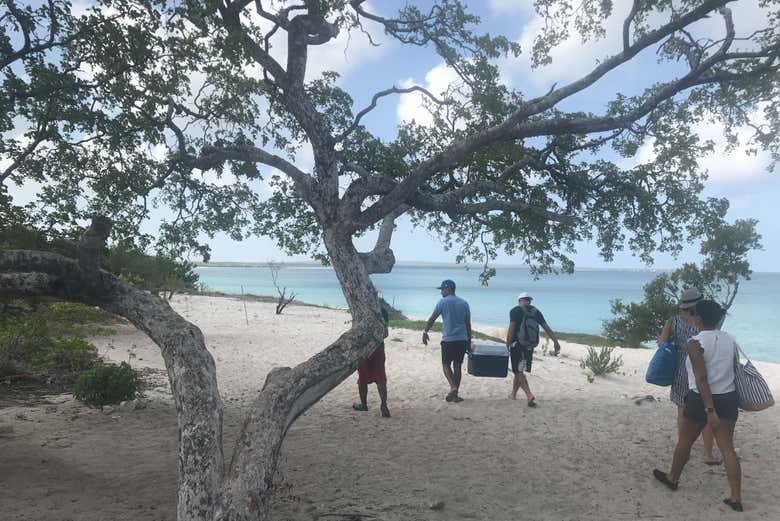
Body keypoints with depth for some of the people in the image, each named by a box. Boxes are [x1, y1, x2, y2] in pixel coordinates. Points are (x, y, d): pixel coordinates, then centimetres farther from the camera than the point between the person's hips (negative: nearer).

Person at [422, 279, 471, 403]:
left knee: (446, 364, 8)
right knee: (457, 366, 9)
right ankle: (455, 394, 12)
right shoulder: (464, 303, 9)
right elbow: (468, 324, 10)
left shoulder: (443, 302, -3)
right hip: (462, 339, 4)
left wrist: (425, 332, 11)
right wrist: (469, 341, 15)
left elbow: (432, 319, -1)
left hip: (448, 339, -4)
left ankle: (453, 387, -12)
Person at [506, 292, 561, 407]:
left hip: (517, 345, -6)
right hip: (530, 346, 6)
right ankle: (513, 394, 29)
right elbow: (547, 328, 4)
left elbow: (511, 329, -14)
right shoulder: (536, 311, 9)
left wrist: (507, 346, -10)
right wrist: (556, 342, 4)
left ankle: (529, 395, -19)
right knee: (519, 370, 19)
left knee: (519, 371, -3)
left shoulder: (515, 310, -6)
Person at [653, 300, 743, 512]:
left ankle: (672, 478, 33)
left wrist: (710, 411, -21)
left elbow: (701, 379, -21)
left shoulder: (695, 342, -17)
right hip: (729, 398, 5)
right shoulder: (730, 339, 1)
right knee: (727, 447, 8)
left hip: (702, 399, -5)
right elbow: (734, 369, 8)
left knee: (684, 441, 14)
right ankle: (736, 498, 6)